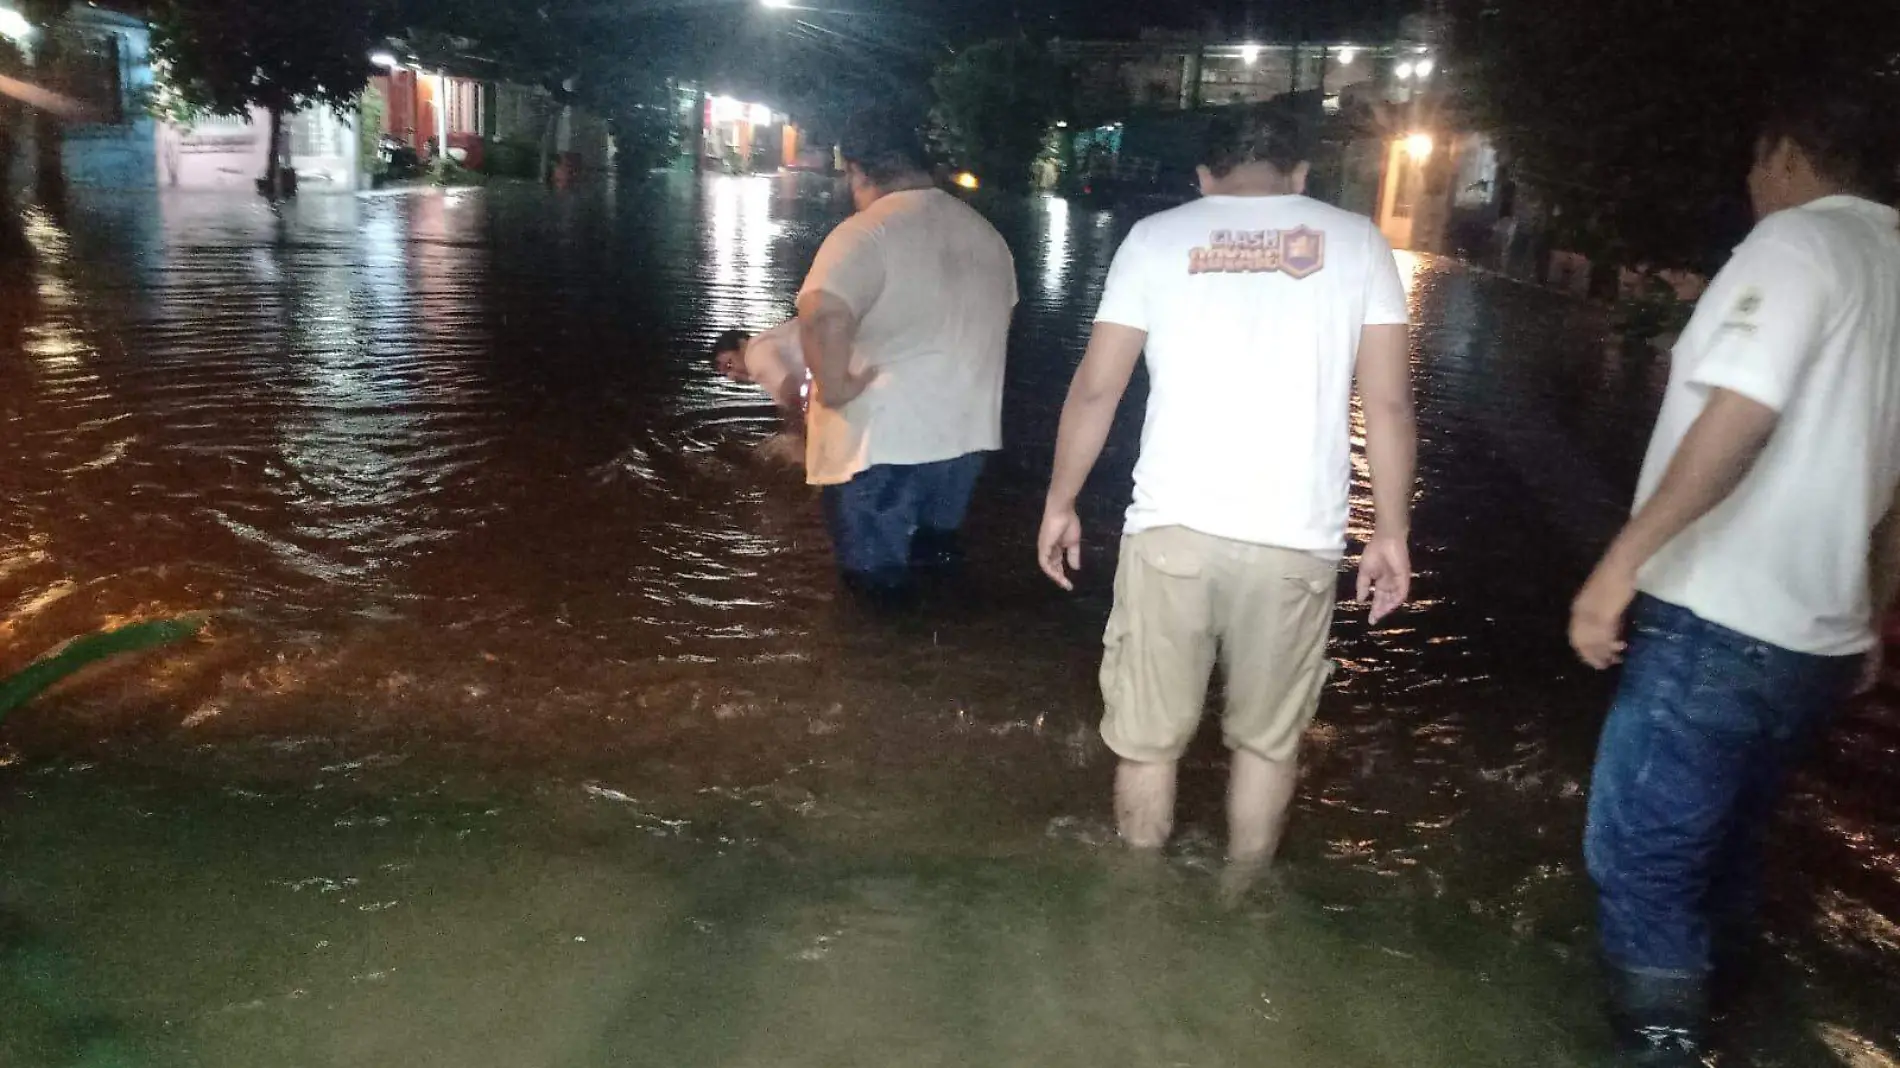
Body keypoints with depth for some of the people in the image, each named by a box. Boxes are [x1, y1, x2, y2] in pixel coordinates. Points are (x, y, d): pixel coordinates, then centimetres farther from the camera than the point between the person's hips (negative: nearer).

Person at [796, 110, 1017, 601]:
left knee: (877, 575, 7)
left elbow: (823, 314, -35)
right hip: (966, 432, 8)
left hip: (882, 441, -7)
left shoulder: (867, 232, -17)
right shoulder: (984, 231, 10)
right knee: (935, 558, 24)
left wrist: (833, 387, -21)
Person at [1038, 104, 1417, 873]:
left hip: (1173, 527, 0)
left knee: (1146, 736, 13)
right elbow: (1388, 403, 3)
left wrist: (1060, 504, 14)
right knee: (1269, 737, 17)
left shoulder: (1158, 237, 7)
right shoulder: (1354, 240, 8)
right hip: (1296, 539, 1)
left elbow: (1096, 388, 4)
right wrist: (1391, 533, 10)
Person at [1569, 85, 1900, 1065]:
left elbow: (1743, 413, -25)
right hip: (1821, 640, 9)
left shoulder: (1799, 240, -8)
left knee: (1641, 860, -1)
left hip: (1717, 623, -9)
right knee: (1719, 852, 22)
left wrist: (1623, 558, -25)